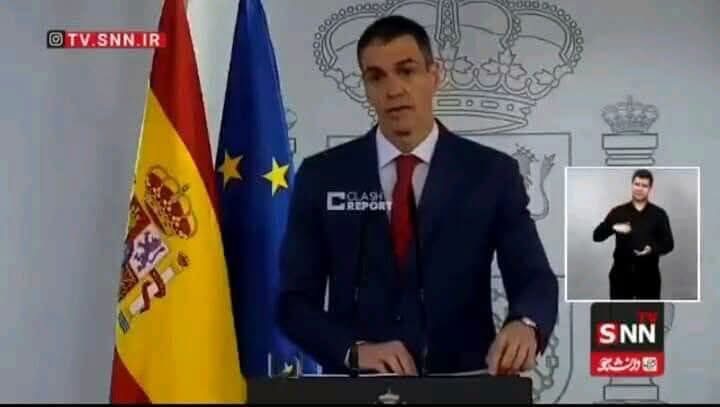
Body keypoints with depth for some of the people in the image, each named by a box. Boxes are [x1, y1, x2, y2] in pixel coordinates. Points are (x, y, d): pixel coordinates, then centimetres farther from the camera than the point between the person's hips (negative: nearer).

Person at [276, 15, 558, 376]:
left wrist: (525, 324, -25)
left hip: (462, 386, 1)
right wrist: (355, 350, -14)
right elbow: (295, 300, 2)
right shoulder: (322, 176, 4)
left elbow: (534, 280, -3)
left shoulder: (492, 173, 3)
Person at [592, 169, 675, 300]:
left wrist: (652, 249, -20)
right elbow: (597, 235, -2)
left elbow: (668, 243, 1)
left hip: (648, 275, 0)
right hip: (622, 274, 0)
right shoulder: (618, 212, 4)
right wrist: (613, 228, -22)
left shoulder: (658, 214, 4)